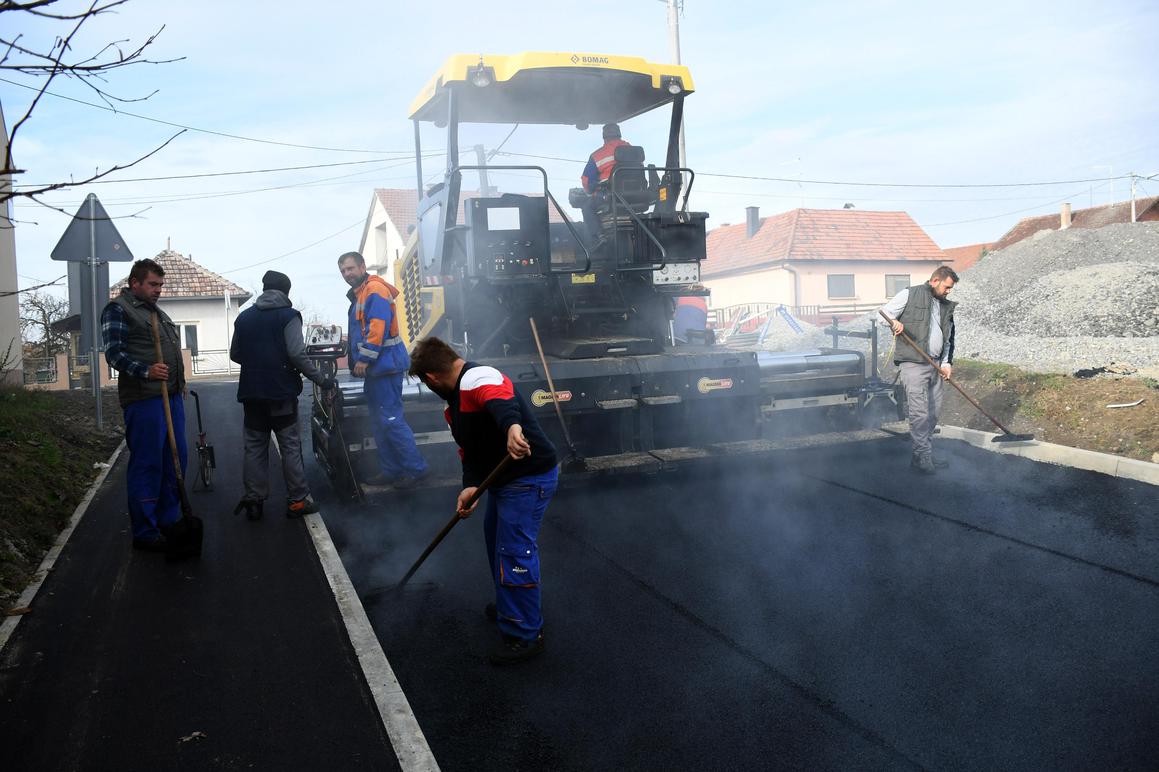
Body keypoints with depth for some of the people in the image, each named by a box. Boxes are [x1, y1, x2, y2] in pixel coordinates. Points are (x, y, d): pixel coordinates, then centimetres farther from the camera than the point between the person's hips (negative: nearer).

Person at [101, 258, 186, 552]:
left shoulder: (158, 313, 23)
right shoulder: (118, 309, -4)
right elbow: (114, 353, -13)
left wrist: (180, 384, 24)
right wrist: (145, 371, -26)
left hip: (171, 396, 9)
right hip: (143, 399, -9)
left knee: (175, 460, 11)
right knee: (146, 464, -5)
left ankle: (168, 521, 23)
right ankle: (145, 532, 2)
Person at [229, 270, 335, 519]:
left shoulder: (244, 317, 9)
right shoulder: (288, 316, -7)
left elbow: (234, 354, 15)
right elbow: (297, 355, -17)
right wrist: (321, 379, -10)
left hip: (251, 393, 4)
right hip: (281, 392, -4)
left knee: (254, 447, 10)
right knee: (290, 447, 2)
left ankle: (253, 501, 10)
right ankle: (297, 501, 5)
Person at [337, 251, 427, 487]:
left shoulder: (374, 290, -13)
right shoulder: (360, 293, 20)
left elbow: (378, 326, -23)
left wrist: (364, 358, -23)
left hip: (384, 364, -11)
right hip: (375, 367, 11)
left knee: (390, 419, -11)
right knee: (379, 421, 13)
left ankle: (415, 468, -4)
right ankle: (390, 470, 20)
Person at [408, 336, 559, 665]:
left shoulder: (477, 379, -23)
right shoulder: (456, 397, 12)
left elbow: (500, 398, -47)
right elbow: (468, 447, 10)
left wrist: (512, 426, -67)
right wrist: (471, 485, -6)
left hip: (529, 479, -12)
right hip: (503, 478, 12)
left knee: (515, 553, -8)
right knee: (495, 538, 27)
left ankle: (525, 635, 7)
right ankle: (508, 606, 47)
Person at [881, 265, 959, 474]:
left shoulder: (946, 307, 20)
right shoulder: (910, 295, 0)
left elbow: (948, 338, 24)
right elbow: (885, 312, -2)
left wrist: (947, 362, 11)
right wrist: (894, 322, -24)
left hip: (935, 366, 8)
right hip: (913, 364, -7)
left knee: (933, 414, 8)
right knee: (919, 412, -11)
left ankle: (919, 455, 17)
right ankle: (924, 456, -5)